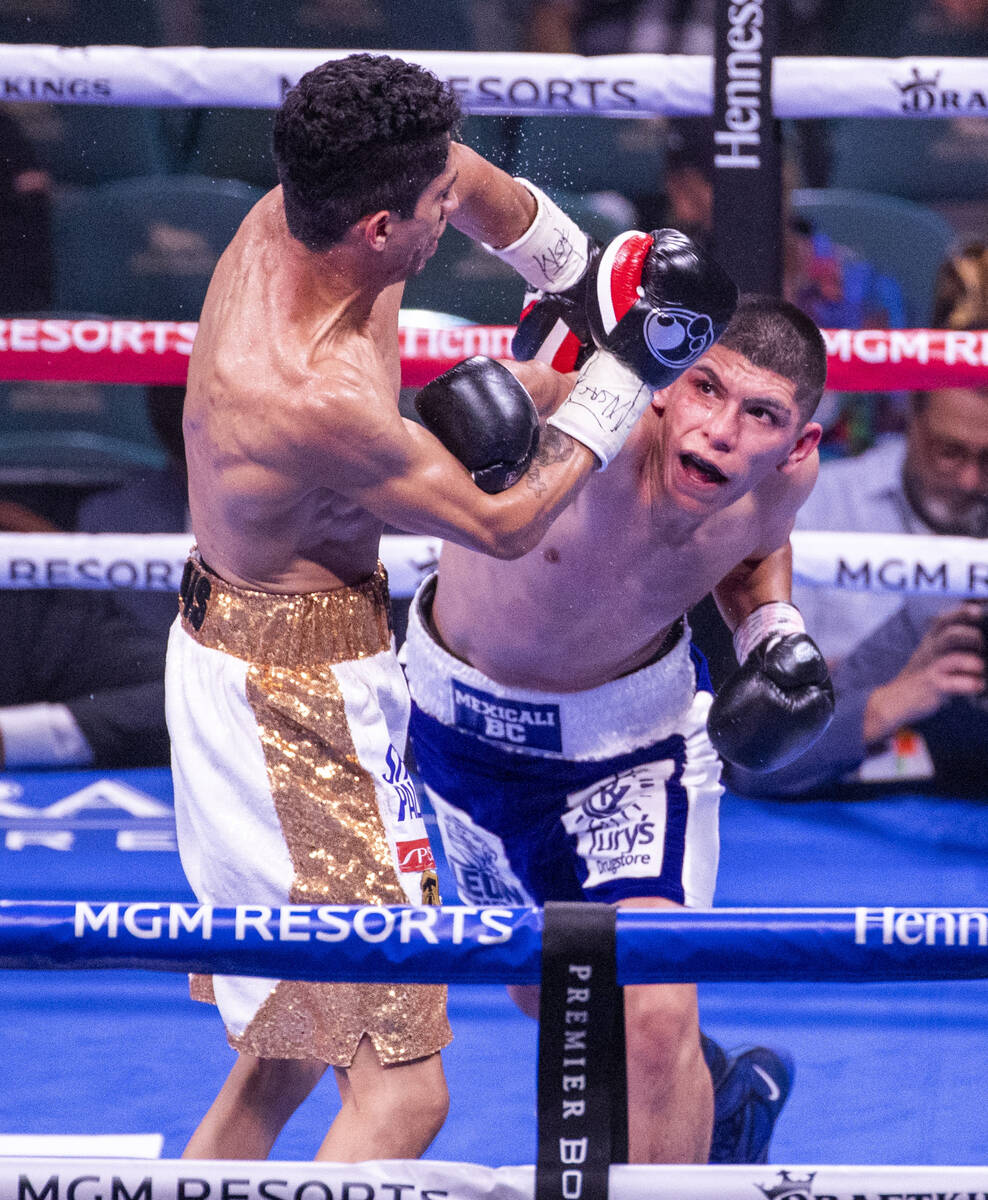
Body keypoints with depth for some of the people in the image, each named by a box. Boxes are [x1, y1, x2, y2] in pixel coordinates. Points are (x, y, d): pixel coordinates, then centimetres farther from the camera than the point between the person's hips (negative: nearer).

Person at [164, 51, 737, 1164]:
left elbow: (481, 185, 17)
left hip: (228, 647, 10)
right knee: (399, 1090, -9)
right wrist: (626, 364, -9)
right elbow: (505, 524, -15)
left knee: (282, 1055, 24)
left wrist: (591, 286, 25)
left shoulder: (288, 215, -7)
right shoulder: (320, 396, -32)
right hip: (300, 707, -10)